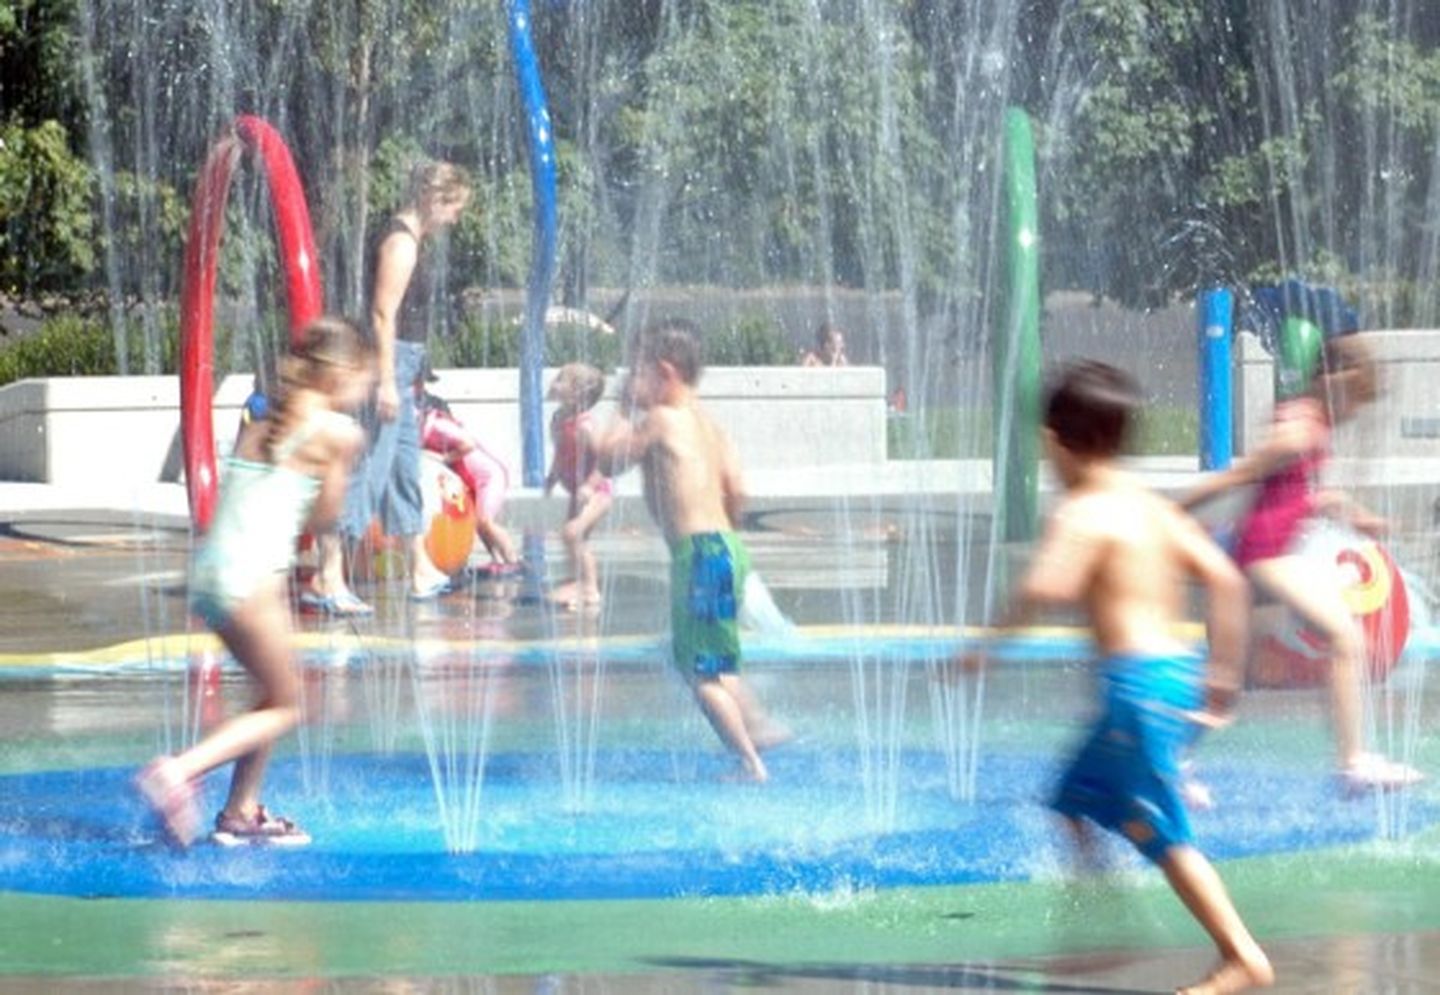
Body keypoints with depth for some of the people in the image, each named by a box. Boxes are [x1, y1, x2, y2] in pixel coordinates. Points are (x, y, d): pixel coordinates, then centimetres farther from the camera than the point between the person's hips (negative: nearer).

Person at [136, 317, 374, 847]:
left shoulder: (261, 426, 18)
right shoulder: (338, 432, -2)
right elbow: (325, 515, 2)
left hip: (208, 571, 8)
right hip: (252, 577, -8)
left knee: (276, 694, 22)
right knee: (285, 707, 4)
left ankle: (241, 813, 22)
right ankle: (179, 771, -13)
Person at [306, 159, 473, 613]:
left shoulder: (413, 242, 16)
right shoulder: (400, 243, -14)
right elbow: (383, 315, -20)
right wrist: (387, 382, -23)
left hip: (400, 369, 11)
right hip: (389, 363, -11)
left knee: (406, 466, 18)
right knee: (366, 469, -12)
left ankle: (422, 572, 28)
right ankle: (327, 578, -14)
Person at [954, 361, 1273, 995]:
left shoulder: (1082, 514, -10)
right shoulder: (1151, 506, 14)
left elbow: (1048, 587, -29)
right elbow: (1224, 578, 12)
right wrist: (1222, 676, 16)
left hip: (1138, 679, -9)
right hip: (1177, 674, 9)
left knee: (1163, 832, -4)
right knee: (1077, 799, 21)